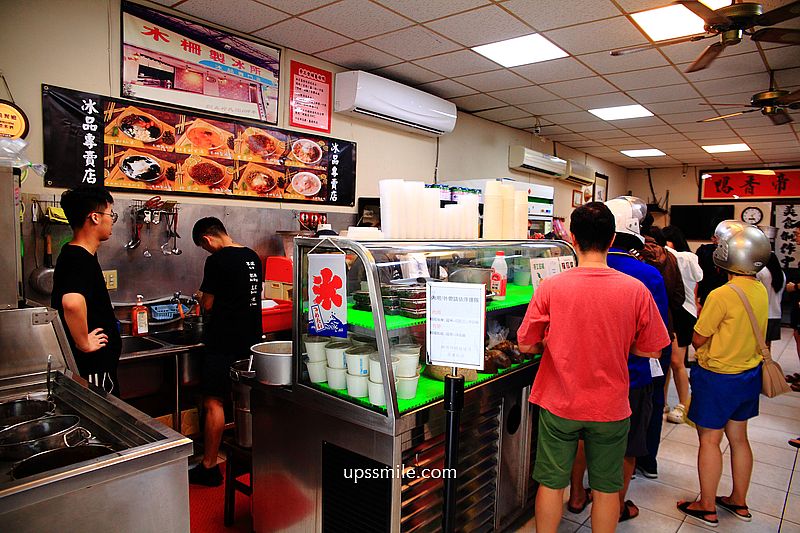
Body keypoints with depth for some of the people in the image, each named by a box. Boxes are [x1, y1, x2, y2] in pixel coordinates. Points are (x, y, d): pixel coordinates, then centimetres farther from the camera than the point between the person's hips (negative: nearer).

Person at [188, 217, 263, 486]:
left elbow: (207, 304, -10)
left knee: (214, 403, 1)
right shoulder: (252, 257, 7)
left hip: (224, 342, -8)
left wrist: (203, 299, 12)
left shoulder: (217, 261, -15)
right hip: (251, 338, 8)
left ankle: (209, 467, 8)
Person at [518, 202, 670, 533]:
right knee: (606, 488, 19)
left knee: (551, 483, 16)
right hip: (610, 407, 1)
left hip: (559, 405, -1)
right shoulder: (636, 290, -12)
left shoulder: (550, 288, -16)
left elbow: (525, 346, -8)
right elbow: (650, 350, -1)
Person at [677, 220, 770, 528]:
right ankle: (739, 502, 34)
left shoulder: (721, 295, -24)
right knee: (738, 437, 19)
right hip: (750, 375, 8)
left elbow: (698, 341, -16)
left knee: (709, 440, 5)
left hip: (717, 376, -8)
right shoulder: (761, 291, -1)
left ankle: (707, 508, 18)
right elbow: (741, 329, 10)